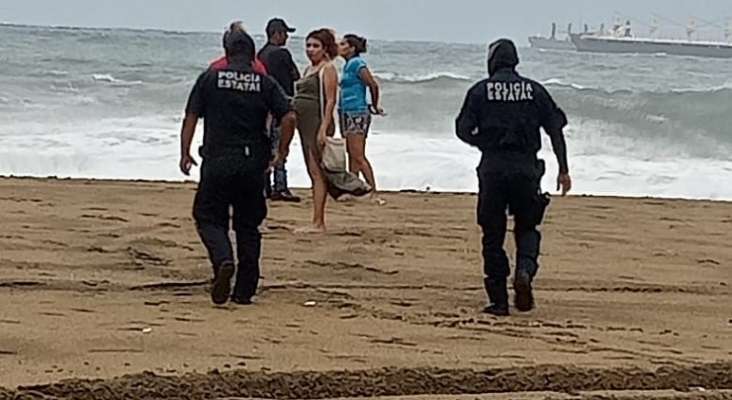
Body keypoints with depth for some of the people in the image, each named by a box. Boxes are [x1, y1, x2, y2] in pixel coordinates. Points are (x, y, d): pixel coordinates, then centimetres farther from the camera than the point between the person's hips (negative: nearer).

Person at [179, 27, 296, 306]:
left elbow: (191, 117, -1)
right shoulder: (265, 83, 3)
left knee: (209, 219, 8)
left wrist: (185, 153, 7)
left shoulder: (210, 78, 1)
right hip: (253, 163, 2)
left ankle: (223, 260, -21)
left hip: (218, 161, -2)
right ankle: (244, 291, 11)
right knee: (248, 226, 12)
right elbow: (289, 118, -6)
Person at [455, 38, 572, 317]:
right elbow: (556, 130, 3)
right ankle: (525, 270, -14)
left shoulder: (480, 91, 2)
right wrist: (564, 170, 6)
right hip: (526, 167, 1)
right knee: (527, 227, 16)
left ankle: (498, 301, 3)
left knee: (493, 234, 5)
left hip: (492, 168, -1)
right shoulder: (534, 90, 7)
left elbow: (463, 130, -1)